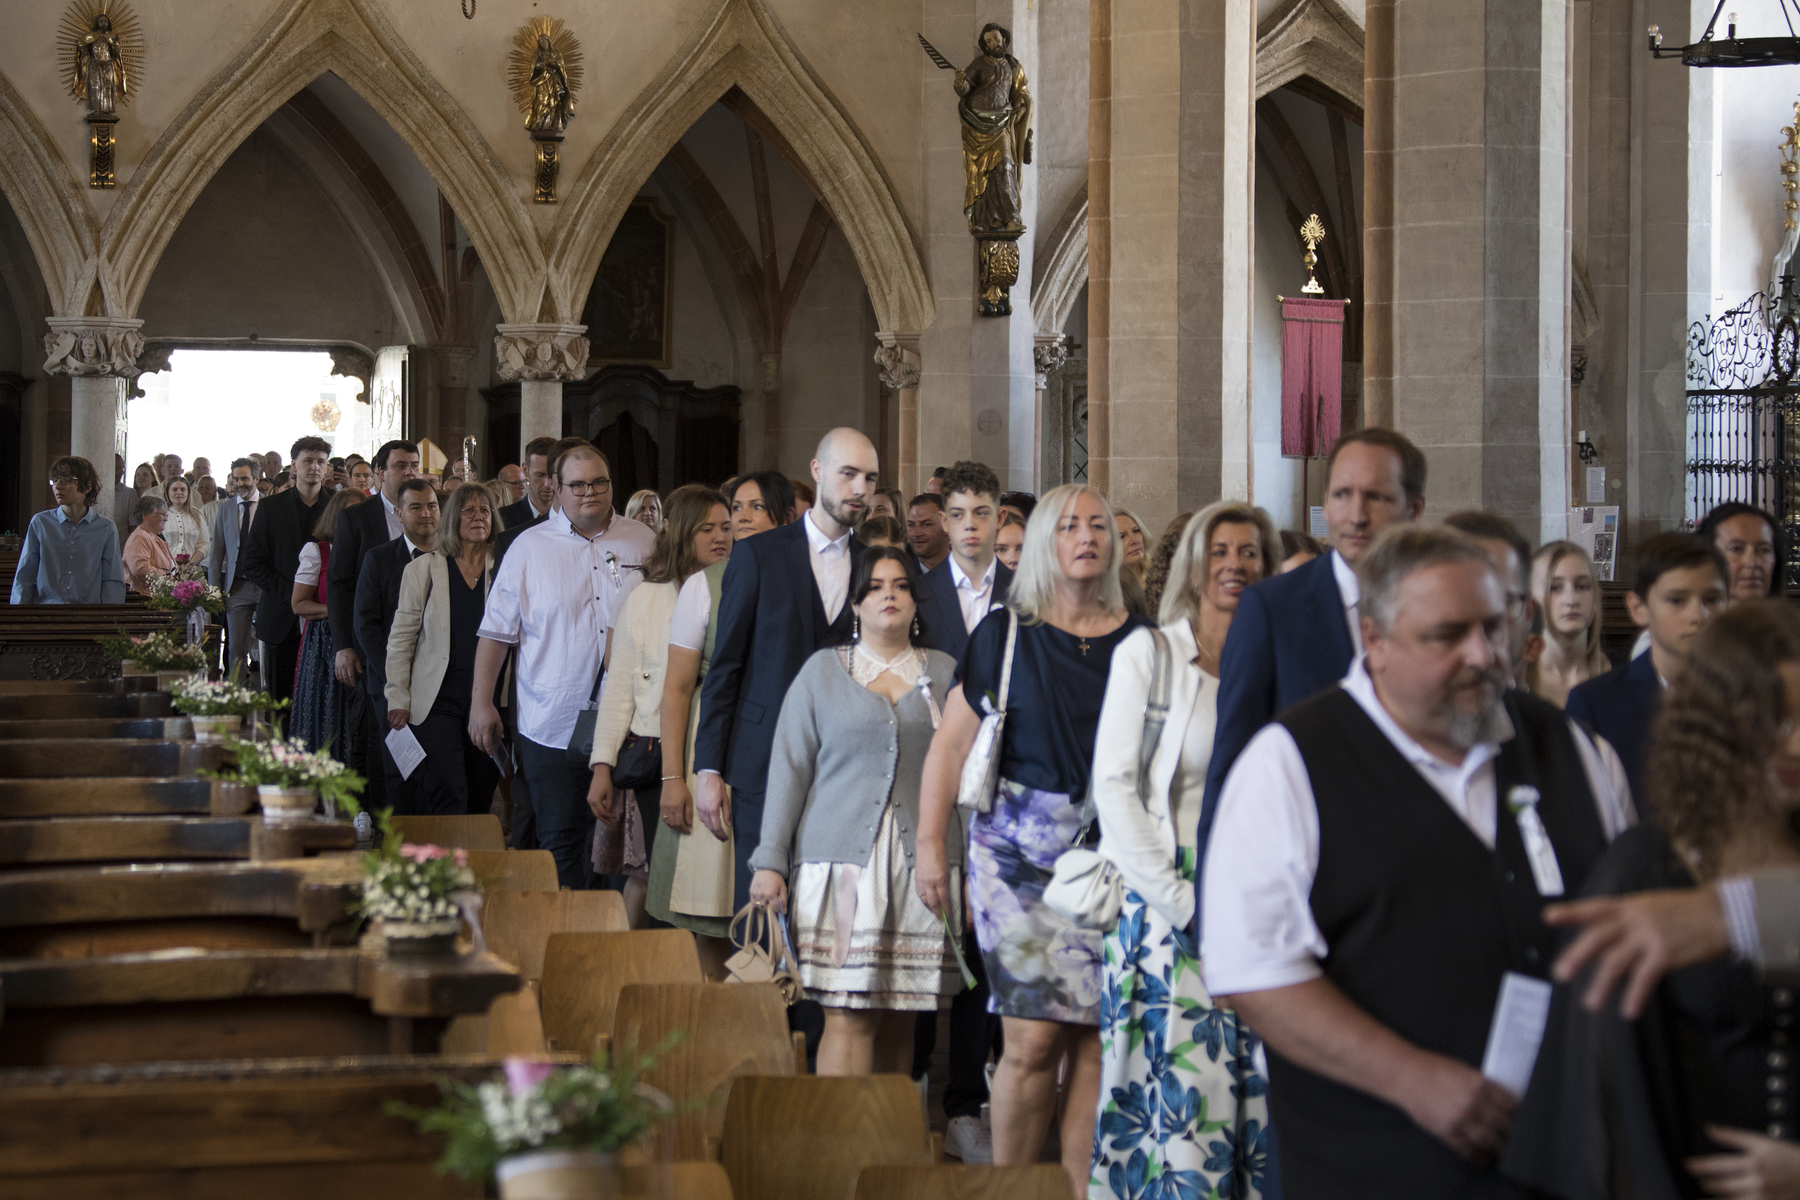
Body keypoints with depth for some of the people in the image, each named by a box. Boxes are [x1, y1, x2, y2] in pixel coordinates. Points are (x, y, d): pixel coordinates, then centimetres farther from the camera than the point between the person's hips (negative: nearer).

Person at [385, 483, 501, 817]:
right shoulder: (422, 570, 4)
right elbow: (400, 638, 5)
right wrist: (398, 699, -1)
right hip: (438, 702, -2)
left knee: (482, 801, 6)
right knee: (448, 798, -11)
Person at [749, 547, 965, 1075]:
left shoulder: (944, 673, 14)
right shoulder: (823, 670, 10)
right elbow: (789, 768, 7)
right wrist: (770, 861, 0)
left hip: (923, 866, 2)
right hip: (843, 858, -2)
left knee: (900, 1018, 1)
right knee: (849, 1016, -11)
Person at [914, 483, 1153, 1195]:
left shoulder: (1139, 641, 7)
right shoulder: (1005, 635, 4)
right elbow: (951, 744, 5)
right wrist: (929, 845, 1)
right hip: (1020, 848, -2)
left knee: (1096, 1037, 0)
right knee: (1033, 1036, -8)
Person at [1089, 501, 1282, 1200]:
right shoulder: (1148, 653, 2)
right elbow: (1115, 785, -3)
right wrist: (1180, 899, -9)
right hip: (1167, 900, -3)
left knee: (1256, 1088, -1)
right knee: (1180, 1088, -9)